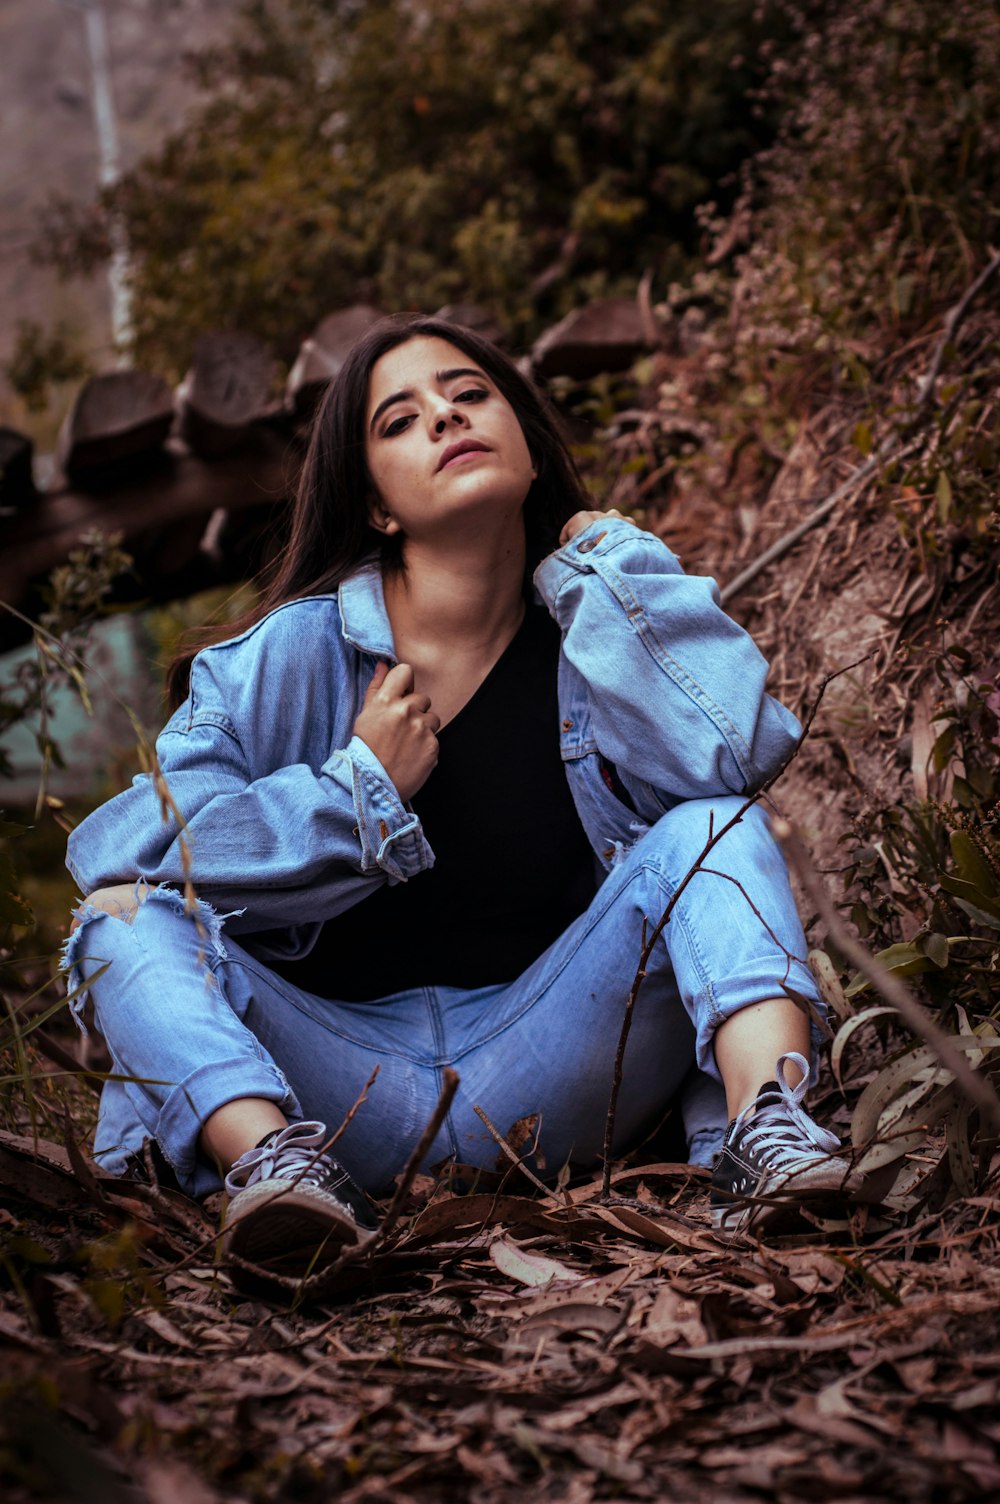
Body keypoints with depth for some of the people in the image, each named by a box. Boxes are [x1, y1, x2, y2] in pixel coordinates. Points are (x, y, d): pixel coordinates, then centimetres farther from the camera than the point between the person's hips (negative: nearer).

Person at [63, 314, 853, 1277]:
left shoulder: (589, 635, 3)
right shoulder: (294, 656, -1)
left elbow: (733, 754, -18)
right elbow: (124, 852, -9)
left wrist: (608, 557, -6)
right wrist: (361, 791, -13)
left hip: (543, 1076, 0)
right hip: (343, 1080, 0)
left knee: (714, 830, -17)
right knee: (126, 919, -20)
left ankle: (765, 1122, -40)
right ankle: (271, 1154, -45)